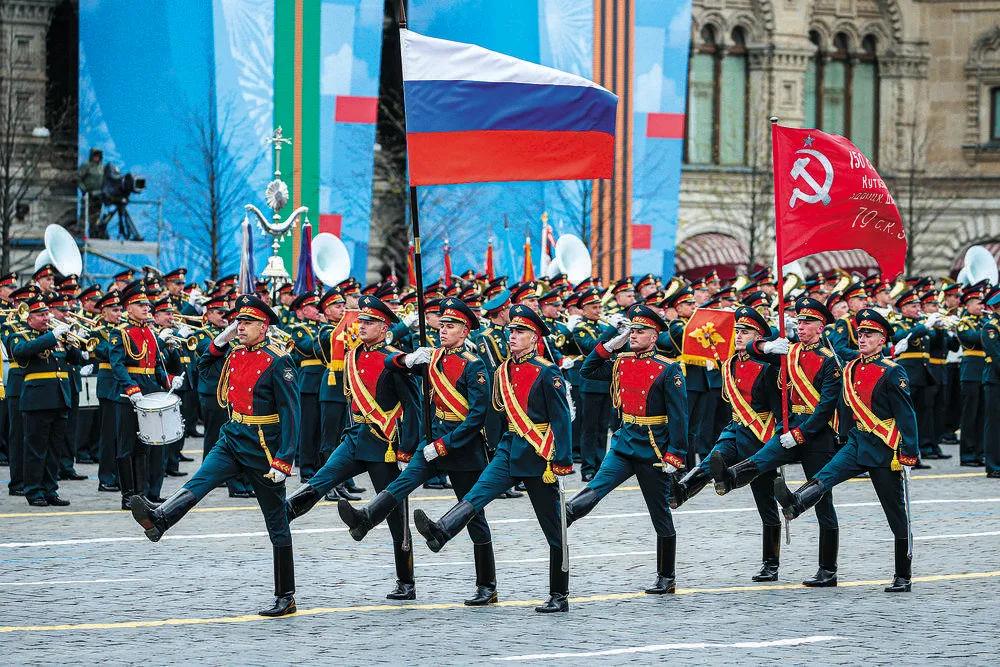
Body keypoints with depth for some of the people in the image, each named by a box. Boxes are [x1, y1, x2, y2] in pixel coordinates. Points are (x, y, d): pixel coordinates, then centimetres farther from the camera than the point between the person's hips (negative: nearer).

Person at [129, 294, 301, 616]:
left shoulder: (277, 361, -15)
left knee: (276, 524, 3)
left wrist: (283, 460, -22)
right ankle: (159, 519, -48)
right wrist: (220, 342, 6)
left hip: (263, 450, -6)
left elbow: (290, 413, -17)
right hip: (232, 441, 6)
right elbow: (204, 367, 25)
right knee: (199, 482, -22)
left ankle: (286, 597, 8)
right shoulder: (234, 354, 5)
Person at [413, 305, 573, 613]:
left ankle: (559, 596, 7)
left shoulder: (547, 373, -11)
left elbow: (562, 420, -14)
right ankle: (440, 532, -45)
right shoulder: (504, 371, 9)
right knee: (478, 493, -21)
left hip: (538, 456, -6)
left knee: (553, 530, 2)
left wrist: (561, 463, -18)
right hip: (509, 449, 6)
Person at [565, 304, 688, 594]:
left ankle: (666, 578, 13)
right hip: (624, 443, 5)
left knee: (661, 516, 5)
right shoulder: (621, 362, 4)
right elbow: (588, 371, 15)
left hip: (653, 450, -5)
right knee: (595, 490, -20)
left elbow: (679, 416, -13)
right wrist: (609, 346, 2)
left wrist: (675, 456, -18)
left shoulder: (668, 370, -12)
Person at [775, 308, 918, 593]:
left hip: (885, 450, -6)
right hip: (857, 443, 6)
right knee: (826, 475, -23)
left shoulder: (892, 372, -11)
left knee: (897, 516, 2)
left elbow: (906, 414, -13)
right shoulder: (851, 370, 7)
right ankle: (794, 503, -50)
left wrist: (910, 452, -16)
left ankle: (903, 577, 6)